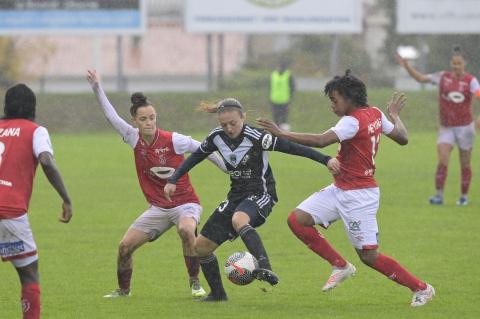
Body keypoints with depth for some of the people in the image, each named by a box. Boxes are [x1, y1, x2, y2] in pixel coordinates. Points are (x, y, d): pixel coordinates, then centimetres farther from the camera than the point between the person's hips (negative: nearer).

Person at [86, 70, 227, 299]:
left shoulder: (173, 140, -17)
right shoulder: (134, 138, -5)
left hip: (185, 203, -5)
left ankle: (195, 283, -23)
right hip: (158, 208, 5)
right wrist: (96, 87, -1)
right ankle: (123, 290, 22)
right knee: (125, 246, -2)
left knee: (186, 230, -37)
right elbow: (110, 115, 3)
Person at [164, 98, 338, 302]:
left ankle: (265, 268, -51)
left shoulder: (255, 137, -20)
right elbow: (196, 156, 14)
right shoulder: (217, 137, -3)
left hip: (260, 194, -7)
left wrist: (325, 160, -28)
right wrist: (173, 180, 8)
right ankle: (217, 294, 22)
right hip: (236, 195, 7)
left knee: (239, 219, -42)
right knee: (201, 245, 4)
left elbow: (291, 147, -23)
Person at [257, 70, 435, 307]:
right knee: (297, 219, -2)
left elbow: (321, 141, -33)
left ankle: (421, 288, 13)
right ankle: (340, 266, 9)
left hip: (358, 196, -10)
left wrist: (281, 134, -34)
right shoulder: (375, 114, 5)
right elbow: (402, 138, 13)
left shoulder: (353, 121, -22)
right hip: (340, 190, 10)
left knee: (369, 256, -3)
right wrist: (395, 115, 32)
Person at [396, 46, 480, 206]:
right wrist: (406, 66, -6)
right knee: (442, 160, -15)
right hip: (446, 127, 1)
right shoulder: (443, 77, 1)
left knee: (465, 164, 7)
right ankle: (439, 195, -15)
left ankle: (464, 196, 22)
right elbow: (421, 78, 7)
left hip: (465, 126, -1)